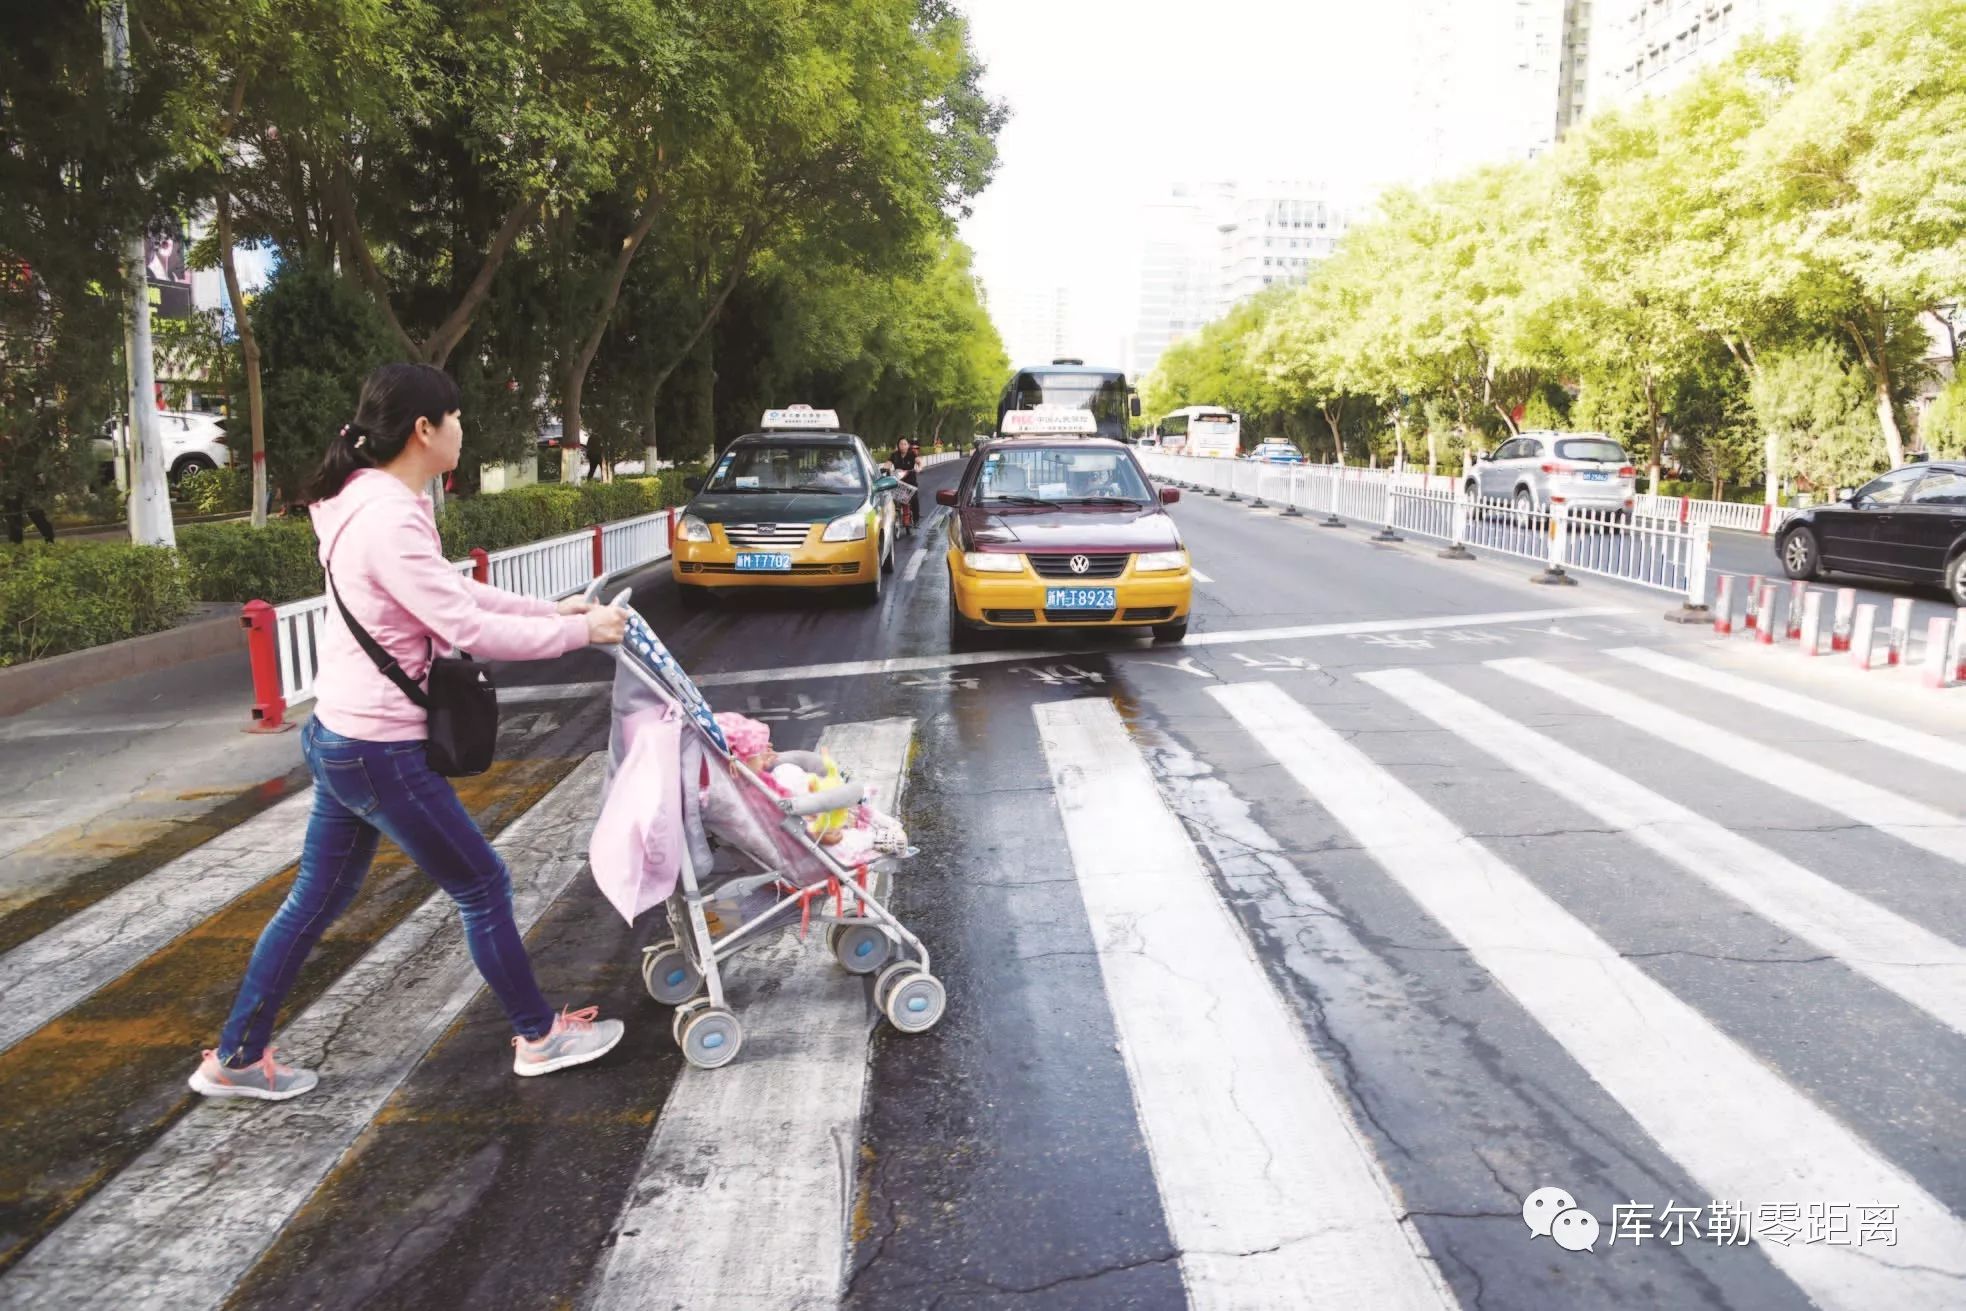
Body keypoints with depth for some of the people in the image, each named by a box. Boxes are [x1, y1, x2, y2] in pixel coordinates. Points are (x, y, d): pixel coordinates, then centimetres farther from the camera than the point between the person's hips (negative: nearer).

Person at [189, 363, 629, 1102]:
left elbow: (450, 592, 17)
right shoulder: (389, 520, -24)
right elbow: (468, 630, -24)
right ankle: (538, 1036, 23)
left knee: (319, 897, 19)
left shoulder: (376, 503, 8)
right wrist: (578, 631, -14)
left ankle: (236, 1059, 32)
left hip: (340, 737, 10)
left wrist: (549, 609, 13)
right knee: (482, 885, 6)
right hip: (380, 752, -10)